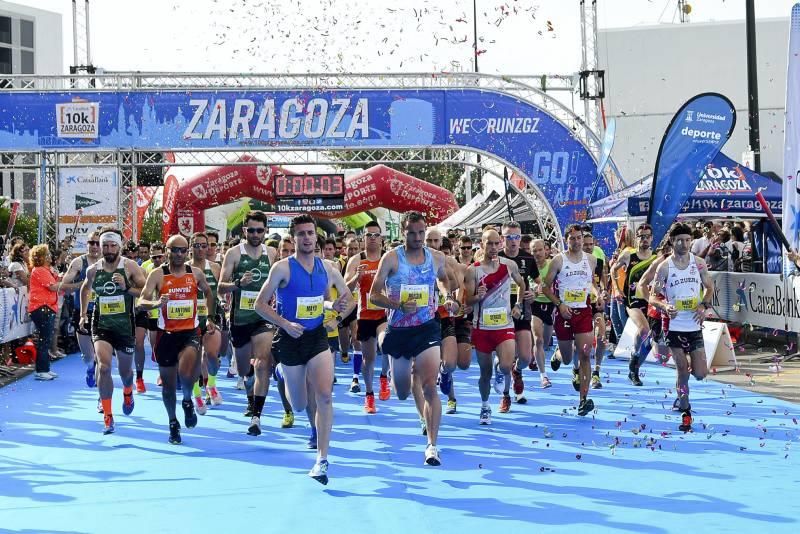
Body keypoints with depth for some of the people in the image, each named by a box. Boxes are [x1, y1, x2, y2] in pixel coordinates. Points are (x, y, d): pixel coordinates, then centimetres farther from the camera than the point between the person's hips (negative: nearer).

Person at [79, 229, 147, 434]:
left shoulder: (130, 267, -7)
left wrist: (127, 288, -24)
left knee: (125, 369, 15)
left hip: (124, 325, 0)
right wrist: (83, 313, 21)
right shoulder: (93, 270, 1)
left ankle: (128, 394, 53)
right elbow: (85, 288, 22)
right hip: (101, 325, 1)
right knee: (104, 366, -20)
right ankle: (107, 417, -11)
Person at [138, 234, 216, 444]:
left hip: (191, 332, 0)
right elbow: (141, 302, -14)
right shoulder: (158, 274, -5)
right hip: (167, 334, 0)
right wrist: (156, 303, -33)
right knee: (168, 384, 10)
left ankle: (188, 401, 6)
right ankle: (173, 423, 32)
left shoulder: (196, 273, 2)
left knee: (186, 373, -26)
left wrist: (210, 318, 18)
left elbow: (208, 293, 22)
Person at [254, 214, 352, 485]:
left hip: (317, 337, 2)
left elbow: (347, 297, 16)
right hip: (291, 340, -2)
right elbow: (260, 304, -8)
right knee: (300, 406, 11)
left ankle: (322, 459, -10)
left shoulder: (327, 268, 2)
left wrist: (338, 305, -8)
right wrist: (285, 324, -20)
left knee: (325, 396, -16)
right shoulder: (282, 268, -11)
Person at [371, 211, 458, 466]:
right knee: (402, 394, 15)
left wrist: (448, 297, 5)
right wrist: (399, 305, -21)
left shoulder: (437, 257, 2)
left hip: (427, 328, 0)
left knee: (430, 387, -18)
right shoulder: (391, 258, -7)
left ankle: (432, 445, -12)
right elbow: (374, 295, -5)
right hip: (398, 330, 0)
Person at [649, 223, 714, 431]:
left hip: (695, 326, 2)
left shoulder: (699, 263, 2)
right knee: (682, 371, -2)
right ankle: (686, 414, 13)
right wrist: (664, 307, -23)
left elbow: (709, 287, 13)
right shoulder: (664, 268, -4)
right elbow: (653, 297, -1)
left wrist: (704, 305, -6)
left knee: (700, 374, -1)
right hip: (675, 326, -2)